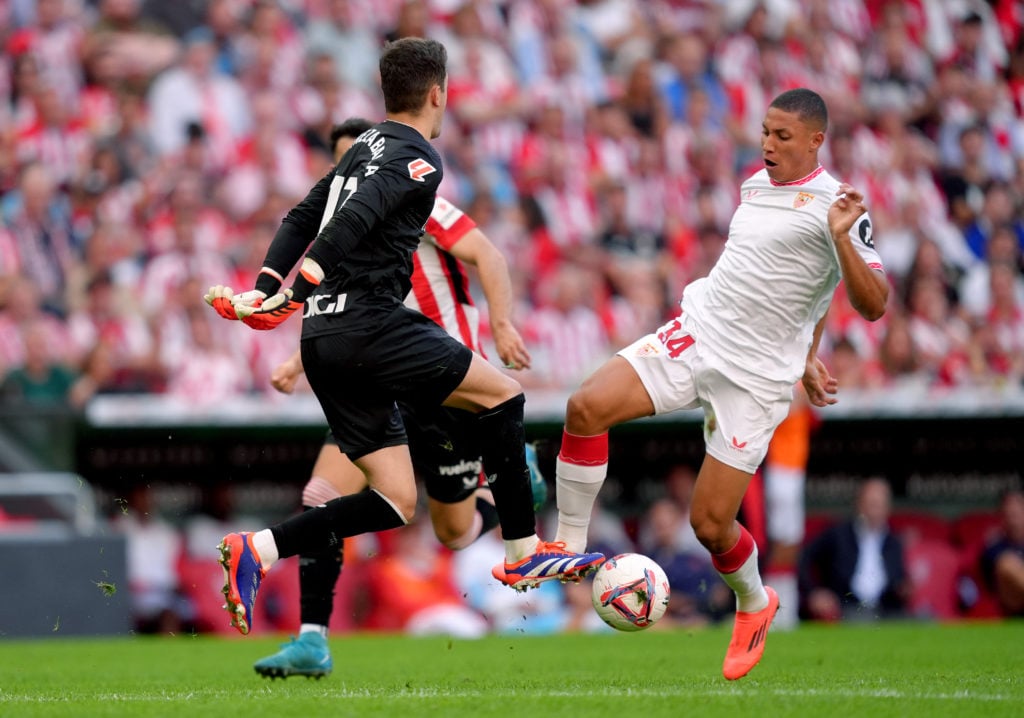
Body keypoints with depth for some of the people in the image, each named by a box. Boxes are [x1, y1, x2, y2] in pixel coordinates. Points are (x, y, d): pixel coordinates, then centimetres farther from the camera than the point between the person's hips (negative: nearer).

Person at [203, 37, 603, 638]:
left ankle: (257, 549, -8)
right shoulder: (419, 159, -6)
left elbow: (300, 221, 21)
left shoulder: (363, 150, 23)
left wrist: (264, 293, 14)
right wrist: (297, 295, -23)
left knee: (397, 502, 4)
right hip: (370, 319, -9)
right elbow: (352, 220, -20)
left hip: (324, 339, 9)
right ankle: (524, 555, 3)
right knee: (503, 392, 2)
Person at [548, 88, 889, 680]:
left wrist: (842, 237, -31)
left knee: (711, 524, -4)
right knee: (587, 407, -17)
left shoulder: (832, 203, -10)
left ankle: (755, 604, 29)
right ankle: (569, 545, -2)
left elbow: (873, 305, -17)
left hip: (755, 378, -6)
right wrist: (806, 353, 28)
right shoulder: (756, 185, 12)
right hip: (695, 335, 6)